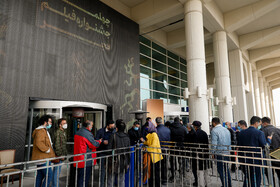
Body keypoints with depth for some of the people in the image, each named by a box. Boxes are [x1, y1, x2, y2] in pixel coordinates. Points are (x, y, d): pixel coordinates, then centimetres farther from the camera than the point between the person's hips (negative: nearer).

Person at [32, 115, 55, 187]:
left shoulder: (44, 130, 18)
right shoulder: (40, 131, -18)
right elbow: (38, 143, -31)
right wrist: (47, 149, -22)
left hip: (40, 158, 11)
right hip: (43, 159, -11)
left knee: (40, 175, 16)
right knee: (49, 175, -6)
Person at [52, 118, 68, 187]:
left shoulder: (64, 132, 14)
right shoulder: (58, 132, -15)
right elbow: (57, 145, -19)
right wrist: (60, 155, -18)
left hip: (61, 155, 9)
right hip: (58, 155, -9)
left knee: (57, 171, 17)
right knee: (57, 171, -1)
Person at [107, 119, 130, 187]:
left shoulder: (113, 136, -12)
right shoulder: (127, 137, -2)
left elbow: (109, 149, -10)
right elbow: (128, 150, 3)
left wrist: (108, 160, 0)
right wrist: (128, 162, 11)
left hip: (114, 161, -3)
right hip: (123, 161, 3)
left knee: (111, 179, 10)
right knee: (121, 180, 14)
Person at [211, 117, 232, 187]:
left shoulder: (214, 130, -12)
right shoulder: (226, 130, 11)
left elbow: (214, 144, -15)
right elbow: (230, 142, 15)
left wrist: (213, 153, -4)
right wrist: (228, 150, 20)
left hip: (220, 153, -8)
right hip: (228, 152, 8)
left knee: (221, 170, 2)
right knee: (226, 169, 19)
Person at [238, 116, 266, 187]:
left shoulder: (242, 132, 0)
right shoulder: (260, 133, -14)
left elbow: (239, 146, 3)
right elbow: (264, 145, -14)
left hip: (245, 159, 4)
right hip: (256, 160, -4)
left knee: (247, 178, 18)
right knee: (256, 178, 10)